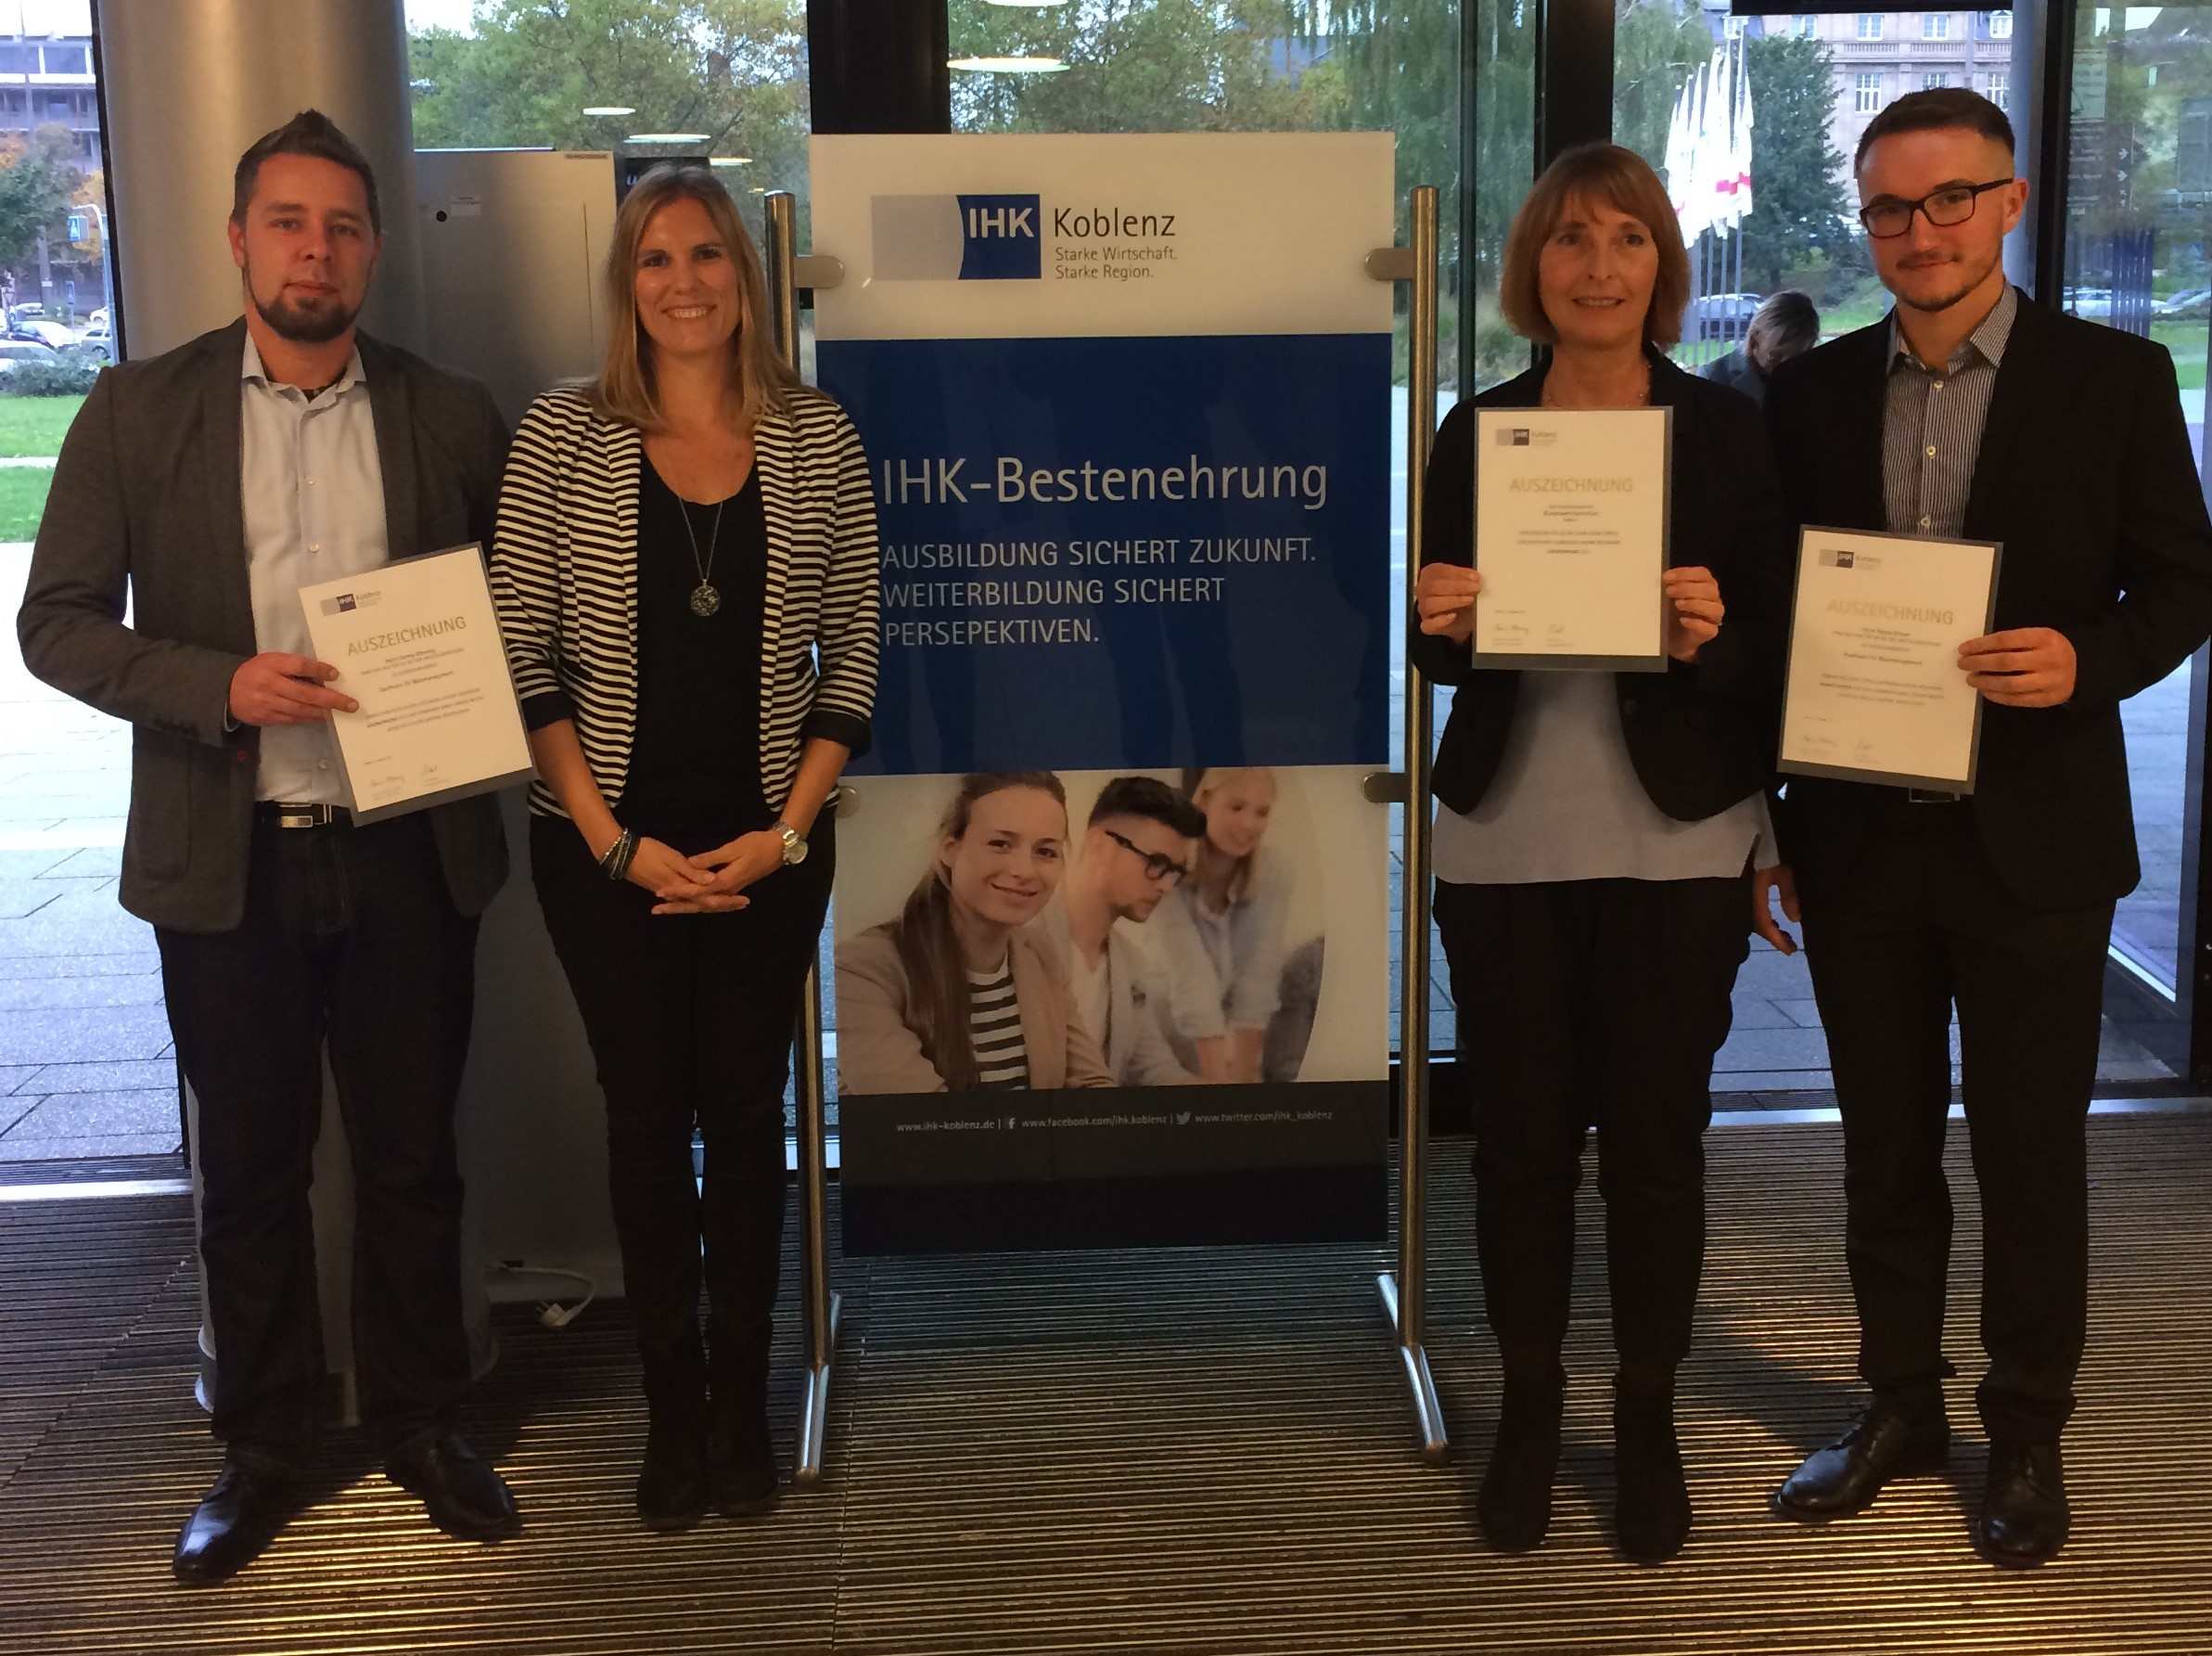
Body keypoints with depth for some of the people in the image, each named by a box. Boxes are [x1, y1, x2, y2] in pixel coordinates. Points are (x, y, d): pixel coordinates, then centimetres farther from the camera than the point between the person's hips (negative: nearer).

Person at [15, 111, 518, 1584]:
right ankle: (266, 1447, 28)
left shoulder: (451, 417, 2)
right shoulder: (138, 412, 0)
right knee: (250, 1171, 11)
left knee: (412, 1159, 12)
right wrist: (221, 685, -18)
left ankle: (422, 1422, 30)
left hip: (409, 853, 1)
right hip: (229, 859, 0)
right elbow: (60, 622, -2)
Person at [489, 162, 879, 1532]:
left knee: (748, 1112, 7)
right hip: (608, 843, 0)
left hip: (770, 844, 1)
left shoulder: (818, 441, 0)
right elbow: (524, 658, -4)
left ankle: (743, 1404, 22)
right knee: (647, 1114, 7)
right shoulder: (564, 439, -2)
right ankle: (672, 1411, 21)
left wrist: (785, 832, -6)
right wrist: (616, 842, -10)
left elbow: (853, 653, 2)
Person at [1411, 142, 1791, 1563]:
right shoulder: (1477, 432, 5)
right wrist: (1443, 628, -13)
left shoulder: (1727, 429, 0)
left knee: (1657, 1139, 7)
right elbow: (1442, 651, 9)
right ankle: (1530, 1402, 28)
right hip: (1508, 844, 1)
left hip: (1673, 848, -1)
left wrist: (1710, 638, -20)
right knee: (1521, 1136, 9)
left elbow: (1779, 648, 1)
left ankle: (1650, 1415, 26)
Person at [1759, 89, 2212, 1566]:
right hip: (1859, 835, 3)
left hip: (2033, 837, -3)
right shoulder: (1814, 392, 4)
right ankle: (1901, 1406, 31)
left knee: (2031, 1152, 8)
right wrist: (1770, 824, 5)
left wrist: (2089, 659, -23)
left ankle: (2029, 1433, 26)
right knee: (1885, 1144, 14)